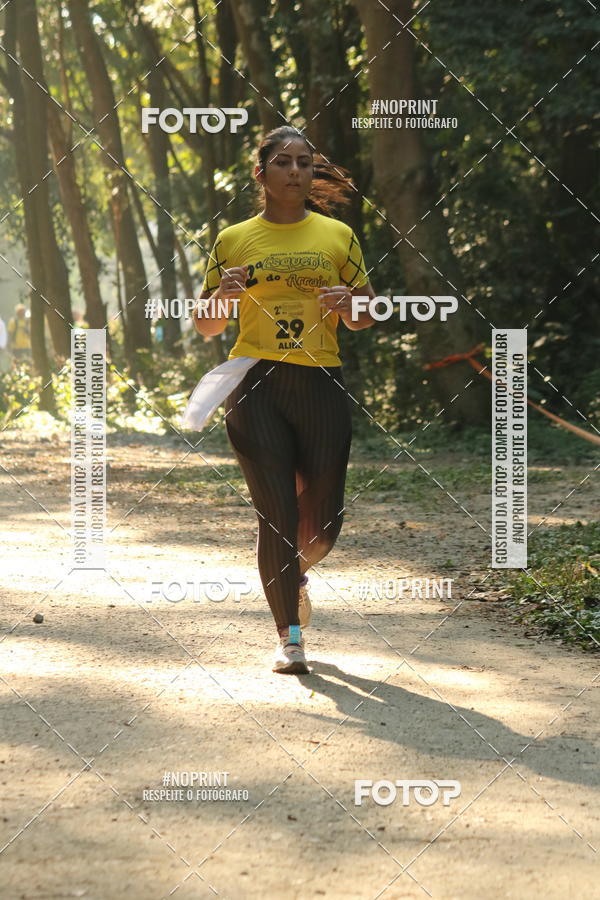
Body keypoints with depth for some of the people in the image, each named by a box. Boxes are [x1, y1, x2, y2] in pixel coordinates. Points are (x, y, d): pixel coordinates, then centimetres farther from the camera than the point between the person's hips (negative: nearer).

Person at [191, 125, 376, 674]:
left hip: (322, 386, 1)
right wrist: (222, 295, -9)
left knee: (324, 517, 3)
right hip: (256, 387, -1)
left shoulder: (338, 236, 10)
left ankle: (298, 573, 38)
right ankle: (289, 636, 3)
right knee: (276, 514, -7)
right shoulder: (233, 241, 8)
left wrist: (351, 303, -8)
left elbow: (365, 319, 15)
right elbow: (206, 326, 12)